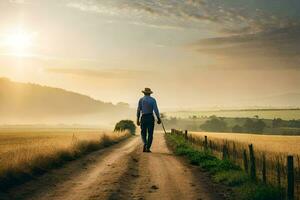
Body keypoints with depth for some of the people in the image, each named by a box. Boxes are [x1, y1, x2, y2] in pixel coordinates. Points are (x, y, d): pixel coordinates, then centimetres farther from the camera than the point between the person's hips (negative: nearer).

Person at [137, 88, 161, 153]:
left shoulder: (141, 99, 3)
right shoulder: (153, 100, 0)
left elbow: (138, 110, 0)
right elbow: (156, 110, -8)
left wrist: (138, 119, 6)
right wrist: (158, 118, -3)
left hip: (143, 117, 1)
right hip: (150, 117, -1)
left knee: (143, 133, 10)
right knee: (150, 134, 6)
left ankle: (145, 144, -17)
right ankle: (148, 148, 1)